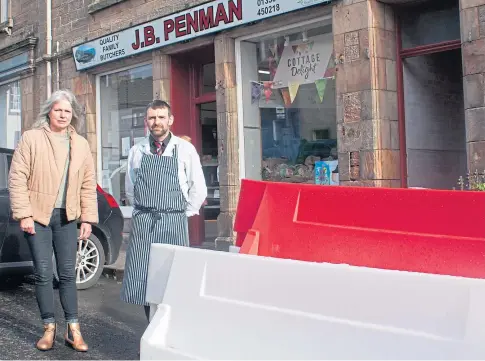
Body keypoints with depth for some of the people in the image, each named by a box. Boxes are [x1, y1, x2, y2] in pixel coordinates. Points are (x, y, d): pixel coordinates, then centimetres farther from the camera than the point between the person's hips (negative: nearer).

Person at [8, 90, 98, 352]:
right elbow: (17, 178, -5)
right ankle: (49, 328, 13)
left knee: (68, 274, 4)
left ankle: (73, 330, 10)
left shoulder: (81, 145, 9)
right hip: (37, 215, -2)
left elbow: (88, 185, 10)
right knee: (43, 273, 0)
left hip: (67, 217, 3)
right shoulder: (31, 138, -2)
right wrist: (23, 214, -11)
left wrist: (88, 218, 4)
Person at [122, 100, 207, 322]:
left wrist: (185, 213, 5)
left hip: (173, 223, -2)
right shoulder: (137, 151, 8)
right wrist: (140, 211, 13)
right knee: (142, 278, 3)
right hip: (142, 223, 2)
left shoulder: (185, 150, 0)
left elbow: (199, 188, 4)